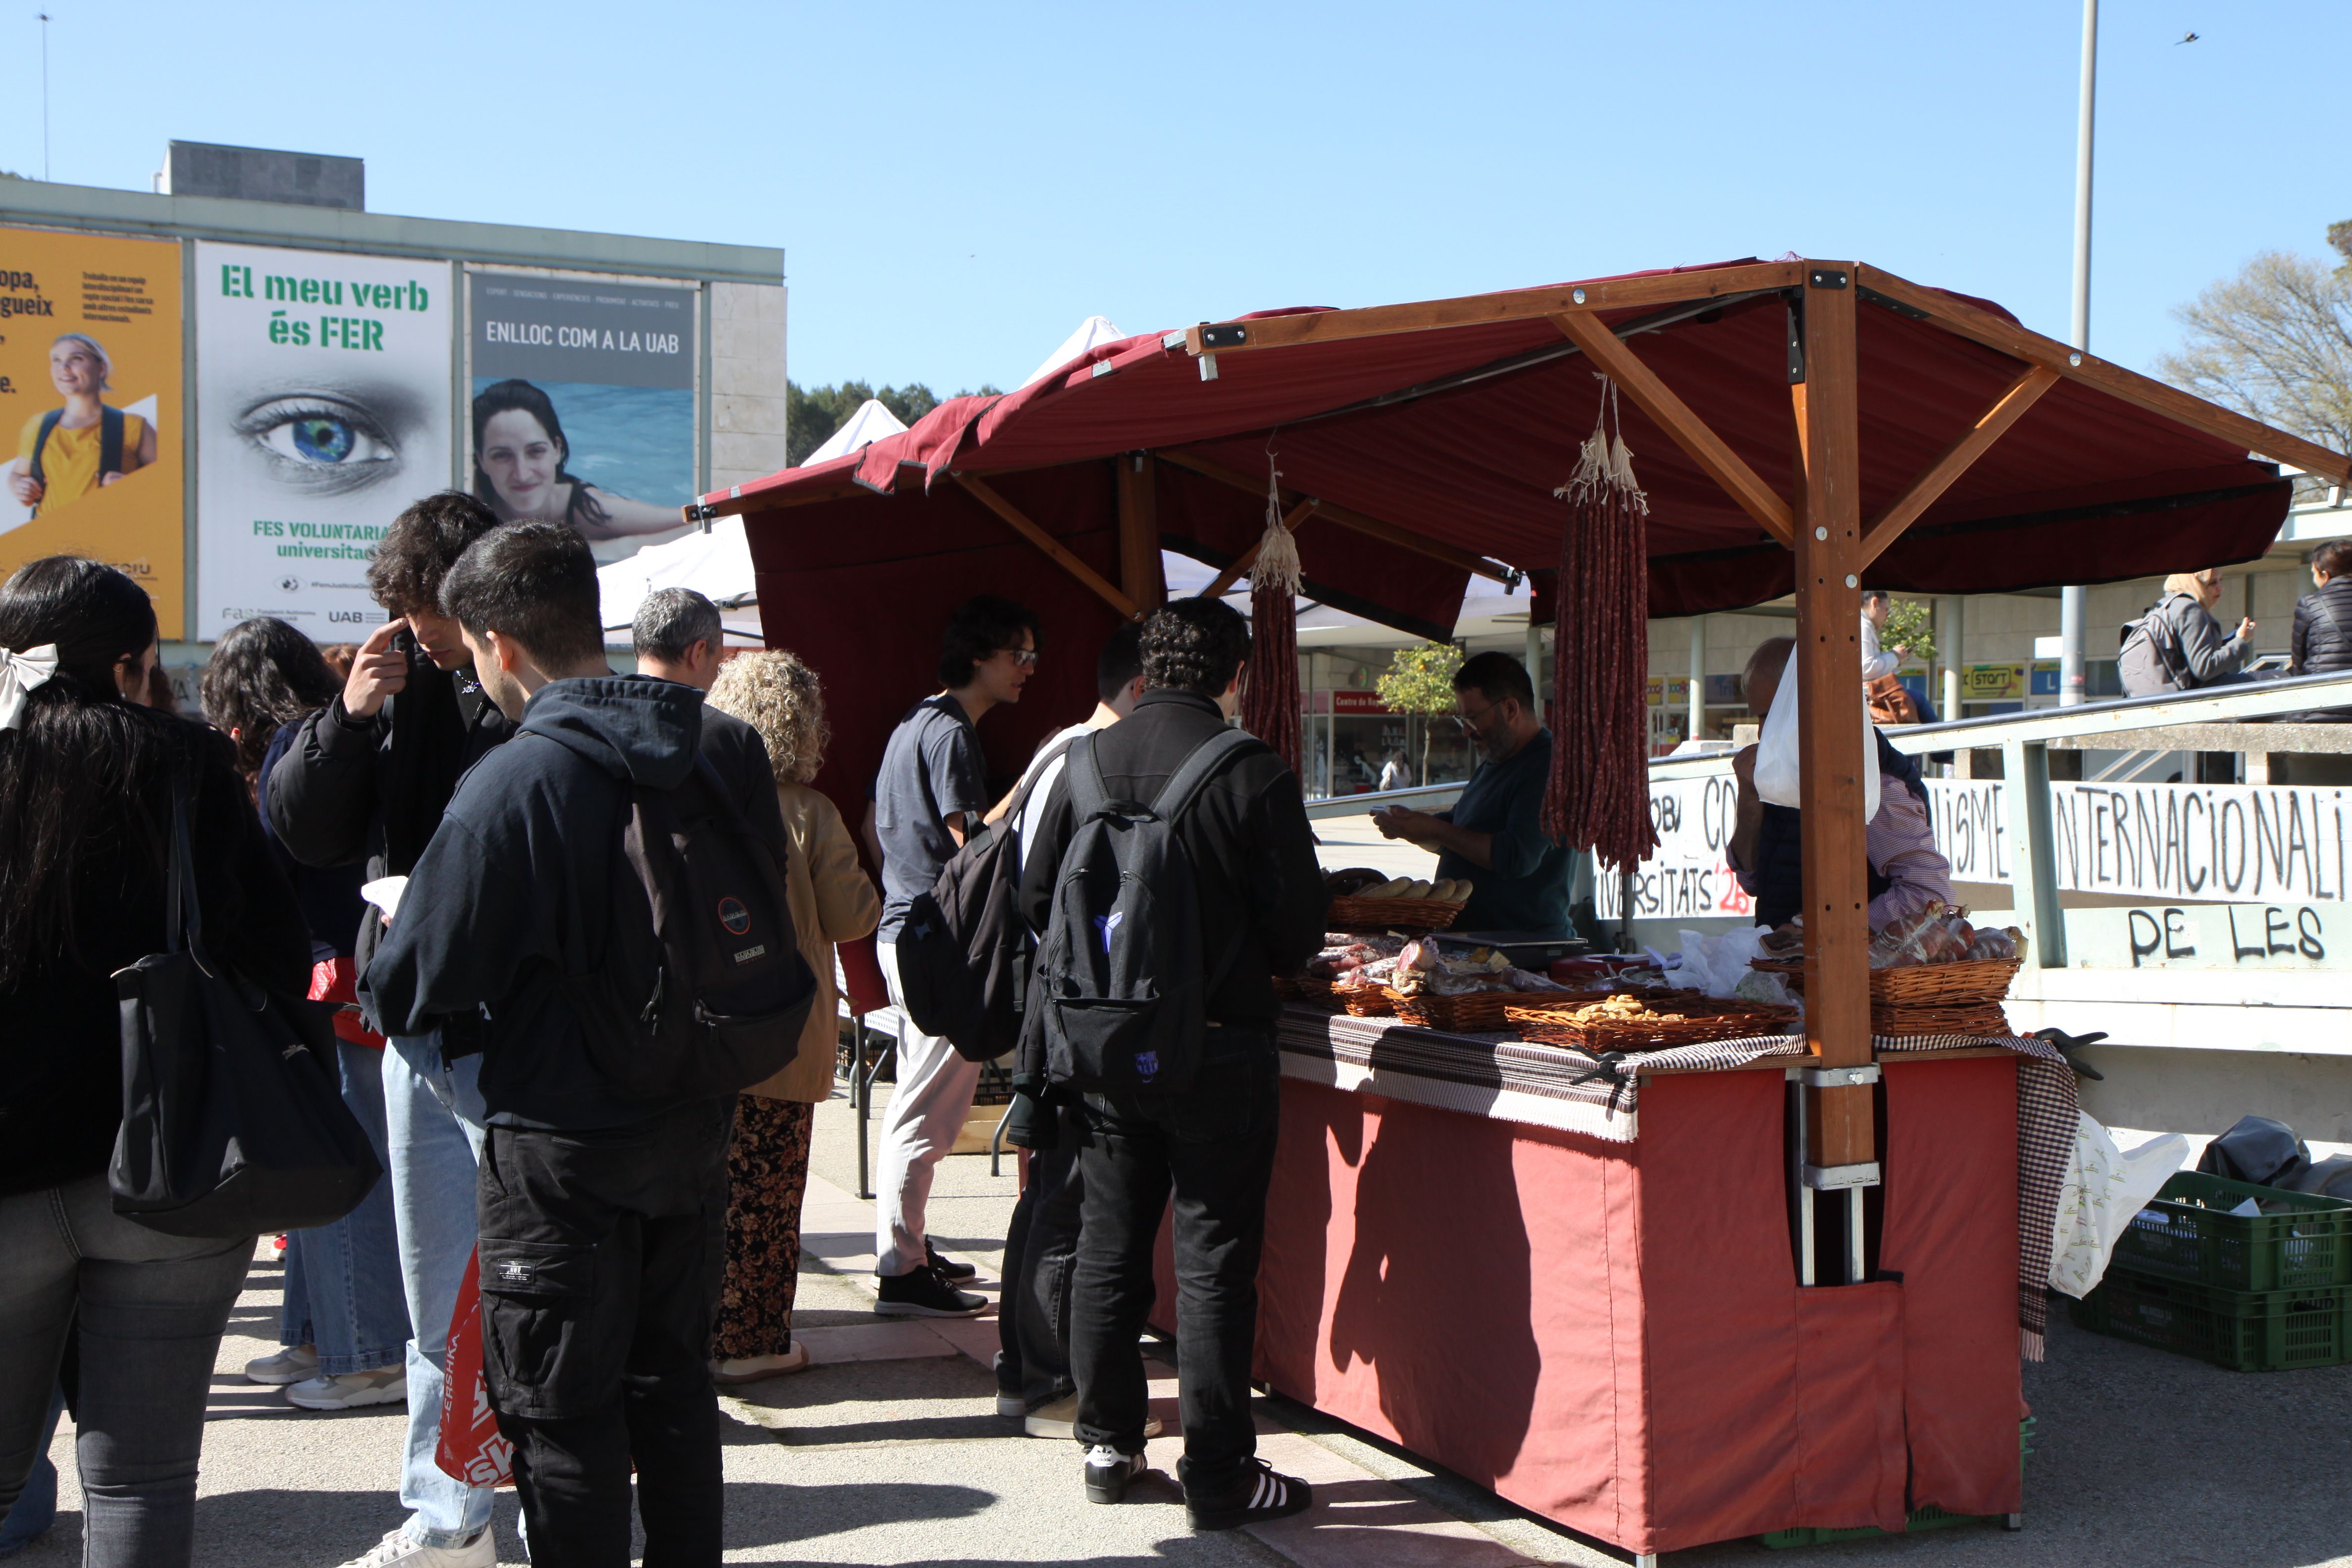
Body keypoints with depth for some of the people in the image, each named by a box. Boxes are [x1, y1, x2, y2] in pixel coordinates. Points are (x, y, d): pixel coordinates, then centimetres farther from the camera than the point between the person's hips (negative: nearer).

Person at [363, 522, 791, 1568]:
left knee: (562, 1414, 7)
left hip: (562, 1140, -6)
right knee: (673, 1382, 20)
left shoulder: (513, 784, -20)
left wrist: (379, 979, 7)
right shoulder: (729, 755, -1)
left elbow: (417, 988, -15)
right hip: (697, 1125, 7)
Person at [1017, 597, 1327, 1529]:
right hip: (1218, 1048, -4)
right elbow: (1298, 933, -9)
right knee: (1213, 1262, 3)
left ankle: (1107, 1443, 26)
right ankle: (1218, 1475, 9)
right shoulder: (1254, 773, -13)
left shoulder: (1086, 762, 0)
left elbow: (1036, 901, 5)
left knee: (1108, 1247, 16)